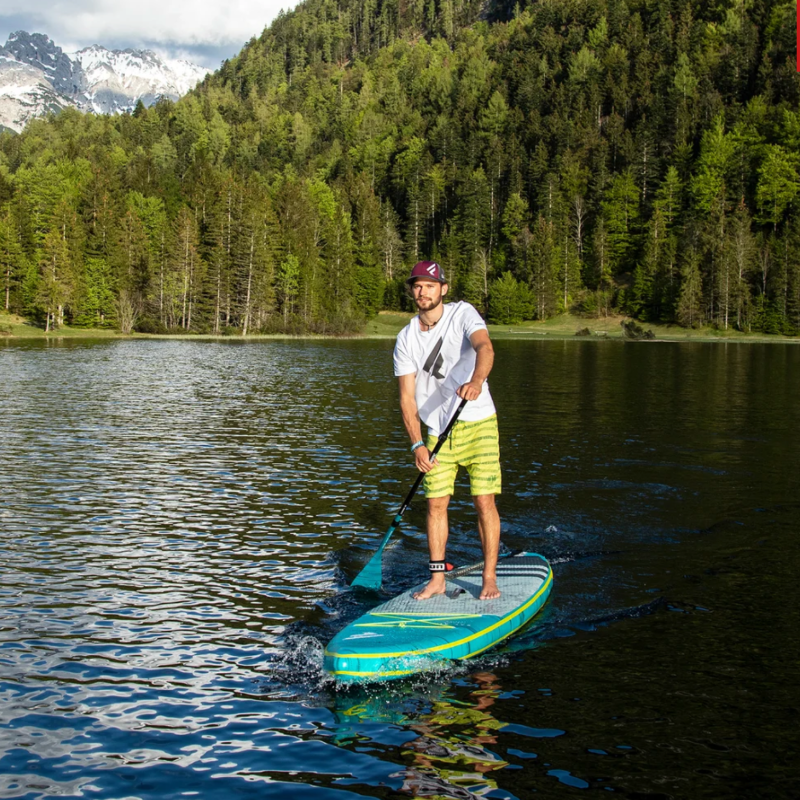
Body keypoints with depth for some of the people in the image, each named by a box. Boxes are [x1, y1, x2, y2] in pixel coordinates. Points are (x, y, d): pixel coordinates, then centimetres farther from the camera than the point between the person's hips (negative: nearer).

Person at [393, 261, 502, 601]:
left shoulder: (462, 314, -7)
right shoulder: (406, 340, 2)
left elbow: (484, 346, -27)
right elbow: (407, 397, -1)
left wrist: (477, 379, -49)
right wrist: (417, 444, -14)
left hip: (478, 423, -3)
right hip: (437, 430, 3)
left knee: (484, 501, -6)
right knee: (436, 503, 2)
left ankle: (490, 579, 4)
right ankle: (437, 579, 13)